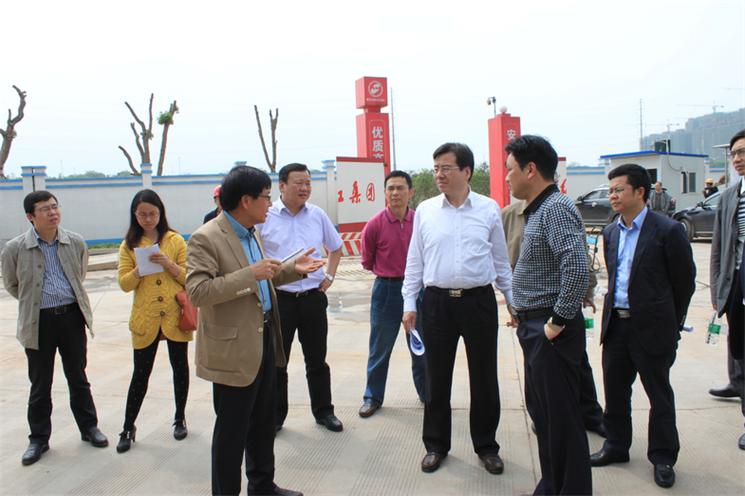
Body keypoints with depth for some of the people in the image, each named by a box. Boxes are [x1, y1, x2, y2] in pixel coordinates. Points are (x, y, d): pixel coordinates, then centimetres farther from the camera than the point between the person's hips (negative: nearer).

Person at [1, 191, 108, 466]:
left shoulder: (76, 242, -2)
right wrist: (35, 301, 13)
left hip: (72, 316, 2)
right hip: (39, 322, -2)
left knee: (78, 377, 14)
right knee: (40, 384, 9)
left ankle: (89, 427, 29)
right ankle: (38, 438, 25)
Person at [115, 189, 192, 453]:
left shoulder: (175, 240, 2)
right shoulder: (129, 245, 4)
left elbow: (189, 277, -1)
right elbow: (124, 284, -1)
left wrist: (170, 265, -17)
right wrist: (139, 269, -19)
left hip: (175, 315, 0)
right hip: (144, 318, 0)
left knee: (180, 367, 10)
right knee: (141, 373, 5)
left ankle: (180, 419, 28)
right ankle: (128, 428, 19)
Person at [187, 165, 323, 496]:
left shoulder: (252, 233, 11)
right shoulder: (206, 238, -17)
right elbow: (197, 292, -25)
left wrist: (291, 268, 6)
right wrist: (251, 273, -28)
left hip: (264, 339, 9)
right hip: (234, 348, -9)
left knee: (263, 423, 21)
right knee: (232, 431, 6)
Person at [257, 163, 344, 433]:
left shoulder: (318, 215, 4)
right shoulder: (264, 216, -7)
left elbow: (336, 248, 19)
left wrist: (329, 276, 8)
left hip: (314, 297, 3)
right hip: (279, 298, -2)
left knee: (317, 360, 14)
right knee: (276, 362, 9)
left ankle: (323, 411, 27)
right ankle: (275, 415, 23)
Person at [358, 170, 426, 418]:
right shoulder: (375, 225, -10)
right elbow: (367, 262, 5)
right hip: (386, 289, -2)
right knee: (380, 348, 8)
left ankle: (427, 393, 31)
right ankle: (372, 396, 23)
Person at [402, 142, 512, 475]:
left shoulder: (489, 209, 1)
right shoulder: (425, 210, 3)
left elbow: (501, 260, 8)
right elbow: (414, 261, 7)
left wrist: (513, 299, 9)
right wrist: (409, 303, 5)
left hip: (479, 301, 0)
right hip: (437, 302, 1)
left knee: (484, 378, 9)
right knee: (437, 379, 10)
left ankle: (486, 446, 27)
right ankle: (436, 445, 27)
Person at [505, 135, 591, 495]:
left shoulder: (556, 208, -18)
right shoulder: (537, 210, 13)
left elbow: (577, 268, -30)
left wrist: (558, 321, -23)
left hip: (551, 333, -10)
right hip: (534, 327, 10)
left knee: (561, 419, 1)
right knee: (541, 411, 20)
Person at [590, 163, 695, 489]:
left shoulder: (667, 230, -11)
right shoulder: (611, 232, 8)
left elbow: (684, 282, -4)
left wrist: (671, 323, 2)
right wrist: (615, 311, 14)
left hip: (651, 328, -6)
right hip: (615, 324, 6)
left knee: (659, 395, 9)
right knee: (614, 391, 14)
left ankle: (663, 457, 23)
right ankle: (616, 446, 31)